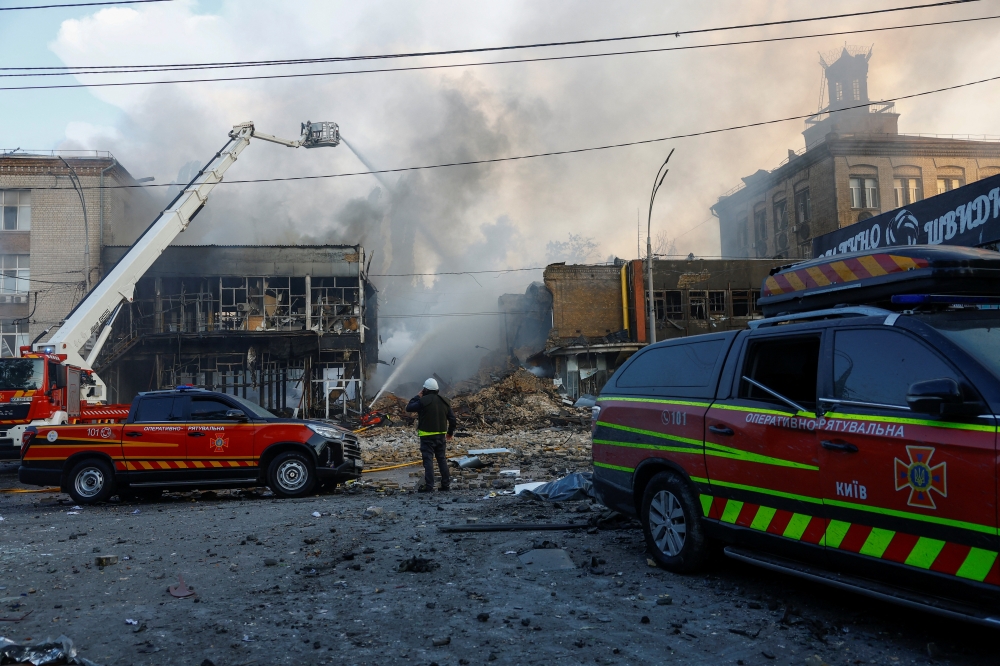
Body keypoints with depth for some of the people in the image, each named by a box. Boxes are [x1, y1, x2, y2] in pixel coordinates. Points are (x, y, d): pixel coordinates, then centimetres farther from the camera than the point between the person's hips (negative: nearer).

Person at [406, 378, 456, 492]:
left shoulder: (423, 401, -13)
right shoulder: (444, 401, 8)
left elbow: (409, 408, -4)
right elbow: (452, 418, 10)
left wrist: (417, 396, 6)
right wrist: (450, 432, 21)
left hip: (427, 436, -6)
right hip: (441, 435, 6)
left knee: (428, 460, -4)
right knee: (442, 459, 14)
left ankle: (429, 486, -6)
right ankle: (446, 484, 17)